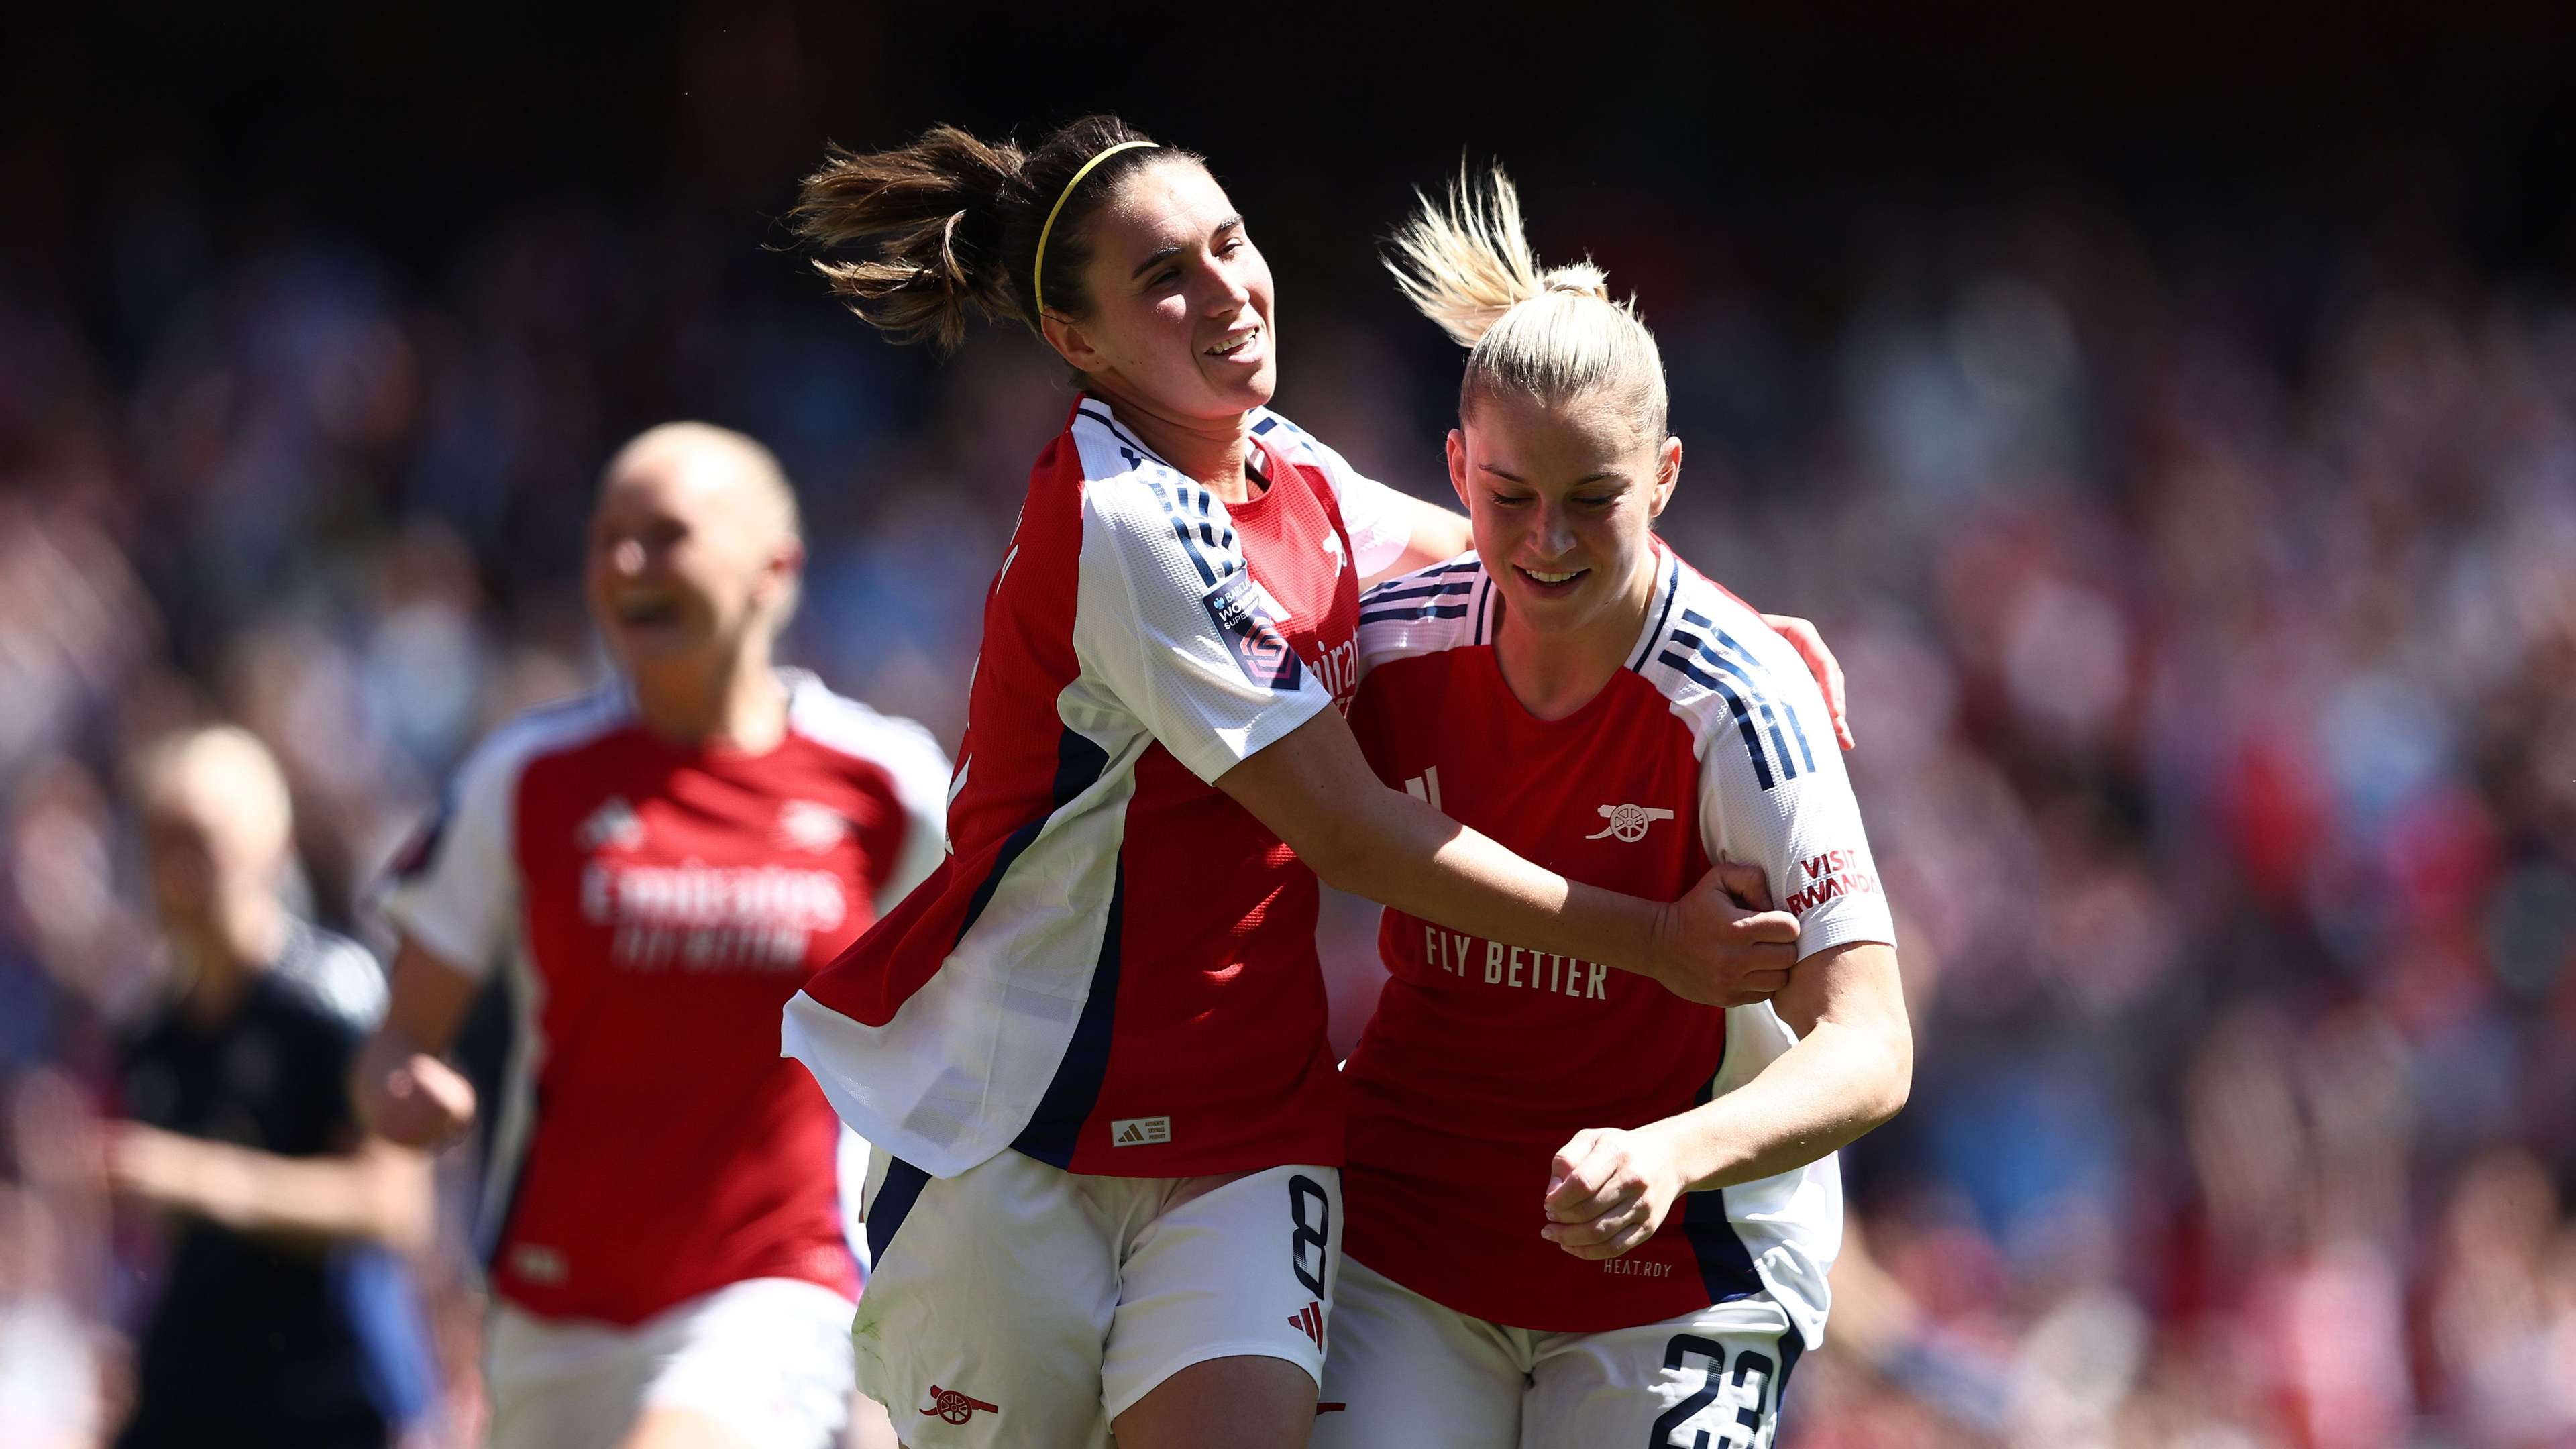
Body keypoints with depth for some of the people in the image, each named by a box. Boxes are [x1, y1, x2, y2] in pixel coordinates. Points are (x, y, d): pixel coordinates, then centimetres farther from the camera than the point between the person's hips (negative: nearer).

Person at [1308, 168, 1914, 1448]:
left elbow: (1868, 1052, -29)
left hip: (1677, 1274, -3)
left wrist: (1669, 1155, -46)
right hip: (1406, 1235, 3)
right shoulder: (1385, 648, -10)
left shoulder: (1737, 703, -22)